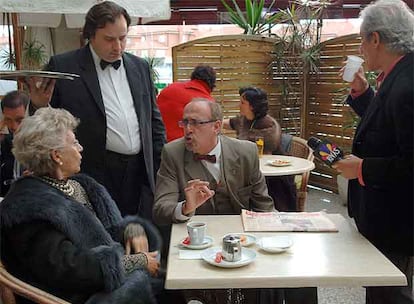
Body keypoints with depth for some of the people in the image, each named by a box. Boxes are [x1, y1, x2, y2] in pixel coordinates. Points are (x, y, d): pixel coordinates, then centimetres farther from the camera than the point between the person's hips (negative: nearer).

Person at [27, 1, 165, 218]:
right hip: (94, 174, -4)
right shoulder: (63, 66, -1)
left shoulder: (140, 67, 12)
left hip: (141, 173, 4)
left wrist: (162, 168, 11)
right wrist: (39, 106, -18)